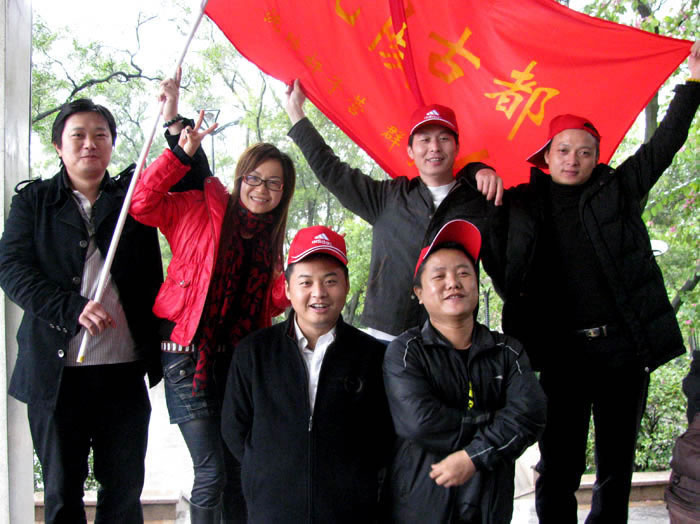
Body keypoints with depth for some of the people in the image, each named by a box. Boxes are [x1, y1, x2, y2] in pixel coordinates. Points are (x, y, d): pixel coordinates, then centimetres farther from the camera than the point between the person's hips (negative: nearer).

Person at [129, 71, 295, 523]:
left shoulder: (269, 240, 15)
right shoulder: (202, 211, 0)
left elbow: (267, 304, 14)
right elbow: (143, 203, -13)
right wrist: (182, 150, -19)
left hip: (238, 359, 5)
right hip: (190, 357, -5)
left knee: (240, 470, 8)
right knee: (212, 472, -6)